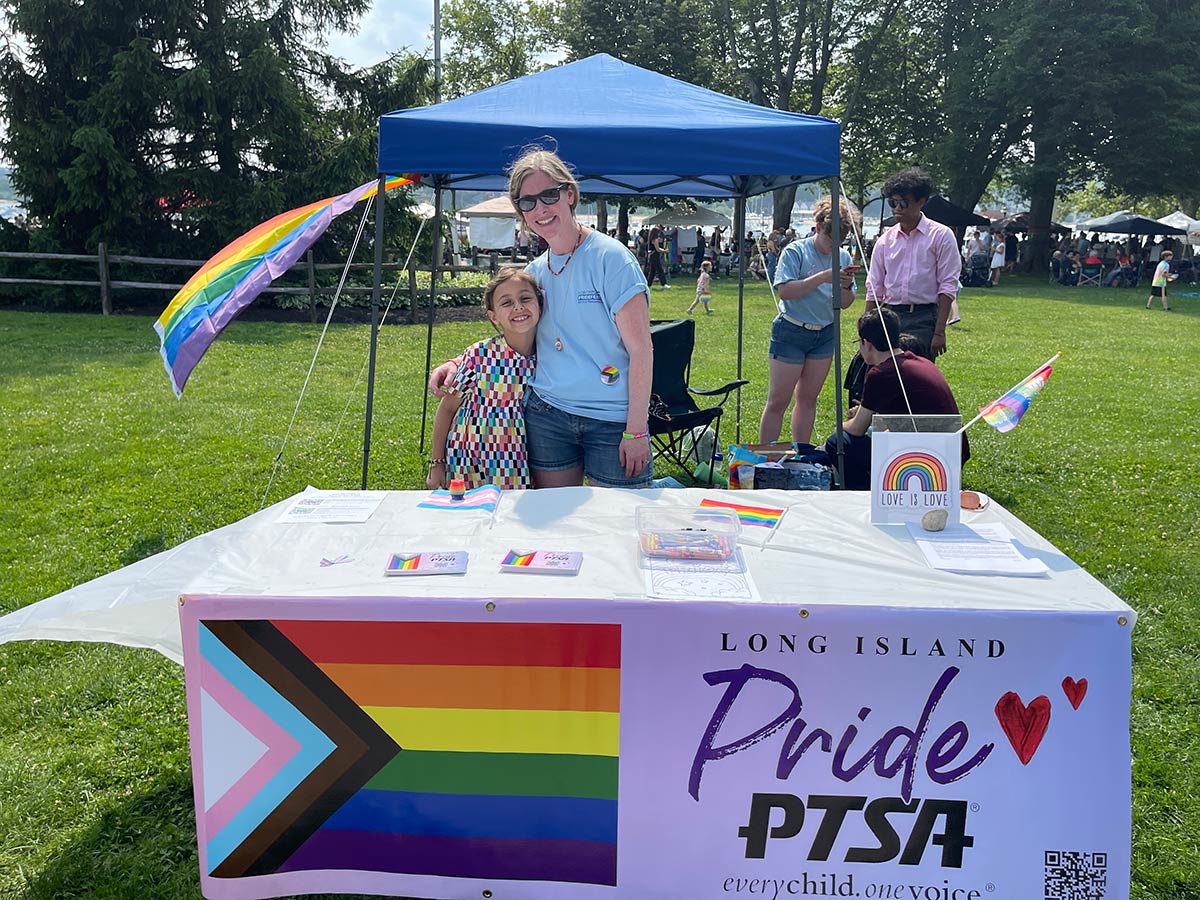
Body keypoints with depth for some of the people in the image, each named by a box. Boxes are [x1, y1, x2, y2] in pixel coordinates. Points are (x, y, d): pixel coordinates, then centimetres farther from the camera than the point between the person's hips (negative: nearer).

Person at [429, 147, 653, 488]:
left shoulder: (610, 258, -8)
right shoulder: (535, 271, 10)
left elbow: (640, 349, -11)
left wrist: (636, 431, -15)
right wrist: (456, 364, 4)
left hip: (613, 420, -5)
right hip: (546, 413, 5)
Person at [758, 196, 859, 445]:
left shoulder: (843, 256, 6)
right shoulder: (795, 251, -9)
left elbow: (845, 304, 8)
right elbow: (785, 291, -21)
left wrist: (846, 286, -13)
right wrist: (823, 277, -24)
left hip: (826, 334, 5)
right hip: (791, 333, -5)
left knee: (808, 398, 11)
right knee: (778, 401, -3)